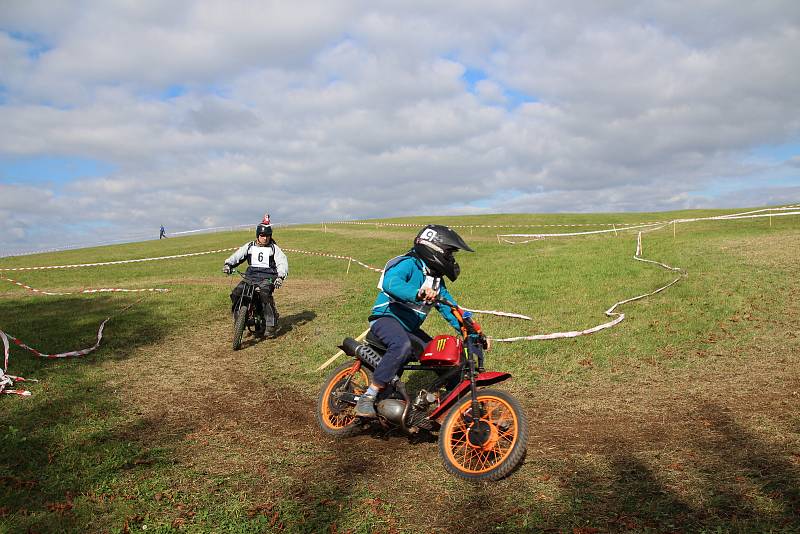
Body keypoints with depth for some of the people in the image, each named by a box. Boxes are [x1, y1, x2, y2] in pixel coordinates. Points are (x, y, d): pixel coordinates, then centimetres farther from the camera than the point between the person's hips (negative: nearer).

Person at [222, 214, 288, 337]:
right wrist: (228, 264, -16)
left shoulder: (274, 248, 7)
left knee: (265, 293, -35)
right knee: (235, 294, -18)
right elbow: (237, 255, 6)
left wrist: (280, 276, -24)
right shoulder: (249, 246, 16)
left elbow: (282, 262, -5)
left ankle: (271, 324, -27)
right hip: (250, 276, 4)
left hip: (268, 277, -3)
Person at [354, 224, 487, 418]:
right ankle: (367, 397, -33)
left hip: (410, 328, 9)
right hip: (386, 318, -9)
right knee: (402, 345, -39)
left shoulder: (437, 279, 14)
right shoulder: (408, 264, -14)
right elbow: (391, 283, -35)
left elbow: (449, 308, 12)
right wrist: (417, 293, -52)